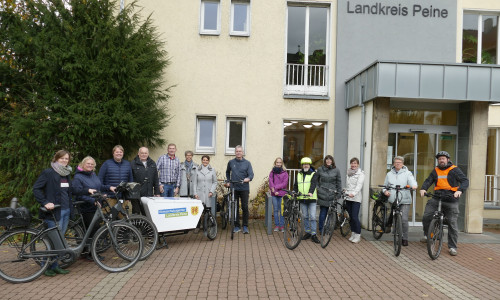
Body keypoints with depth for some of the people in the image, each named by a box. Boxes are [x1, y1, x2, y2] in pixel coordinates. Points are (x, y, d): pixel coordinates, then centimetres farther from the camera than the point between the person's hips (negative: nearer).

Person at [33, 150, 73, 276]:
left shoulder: (67, 174, 16)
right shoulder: (48, 172, -7)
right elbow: (36, 189, -11)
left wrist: (71, 207, 15)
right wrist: (45, 203, -20)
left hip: (66, 211, 7)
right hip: (54, 211, -7)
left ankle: (55, 266, 19)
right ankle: (48, 266, 10)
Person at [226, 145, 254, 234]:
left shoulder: (247, 163, 3)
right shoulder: (231, 162, 8)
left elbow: (251, 174, -6)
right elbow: (227, 172, 25)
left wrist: (248, 178, -27)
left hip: (244, 188, -1)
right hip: (234, 188, 2)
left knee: (245, 207, -2)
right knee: (235, 207, 6)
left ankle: (245, 226, 9)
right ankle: (236, 226, 16)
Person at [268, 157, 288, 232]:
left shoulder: (285, 173, 4)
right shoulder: (272, 172, 7)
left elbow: (285, 183, -3)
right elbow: (270, 182, 1)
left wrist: (276, 187, -12)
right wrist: (275, 191, -11)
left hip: (282, 194, -1)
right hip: (274, 194, 1)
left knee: (282, 210, -1)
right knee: (275, 210, 5)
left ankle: (282, 225, 7)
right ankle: (276, 225, 12)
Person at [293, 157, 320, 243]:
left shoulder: (314, 174, 1)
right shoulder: (299, 174, 14)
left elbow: (313, 184, -17)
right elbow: (295, 186, 19)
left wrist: (310, 192, -34)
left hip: (311, 198, -4)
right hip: (302, 198, 4)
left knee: (312, 217, -6)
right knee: (305, 216, 11)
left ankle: (313, 234, 2)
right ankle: (307, 232, 23)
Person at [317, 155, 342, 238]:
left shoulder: (336, 170, 4)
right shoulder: (320, 169, 5)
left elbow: (339, 182, 8)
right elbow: (316, 180, 17)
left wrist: (339, 193, 6)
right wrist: (318, 188, 8)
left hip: (332, 195, 1)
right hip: (322, 194, -1)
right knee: (323, 212, -2)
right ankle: (321, 230, 10)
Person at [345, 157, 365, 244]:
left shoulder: (360, 173, -4)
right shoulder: (348, 172, 14)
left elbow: (359, 185, -18)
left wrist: (353, 193, -32)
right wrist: (345, 192, 6)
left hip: (356, 198, -6)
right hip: (348, 197, 6)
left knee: (355, 217, -9)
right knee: (350, 216, 9)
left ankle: (358, 235, 4)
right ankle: (353, 233, 22)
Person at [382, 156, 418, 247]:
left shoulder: (407, 173, 5)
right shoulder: (389, 174, 15)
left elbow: (412, 181, -11)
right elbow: (385, 185, 20)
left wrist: (414, 185, -34)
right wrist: (385, 191, -1)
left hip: (405, 200, -3)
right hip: (393, 200, 3)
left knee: (404, 219, -7)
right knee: (394, 219, 10)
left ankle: (405, 238, 4)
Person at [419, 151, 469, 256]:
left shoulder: (454, 170, 1)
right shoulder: (435, 171, 12)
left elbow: (465, 181, -7)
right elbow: (428, 181, 4)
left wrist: (460, 190, -26)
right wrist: (423, 188, -17)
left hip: (451, 200, -3)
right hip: (437, 198, 3)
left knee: (452, 223, 0)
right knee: (426, 217, -11)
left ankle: (452, 247, 12)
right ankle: (427, 234, 15)